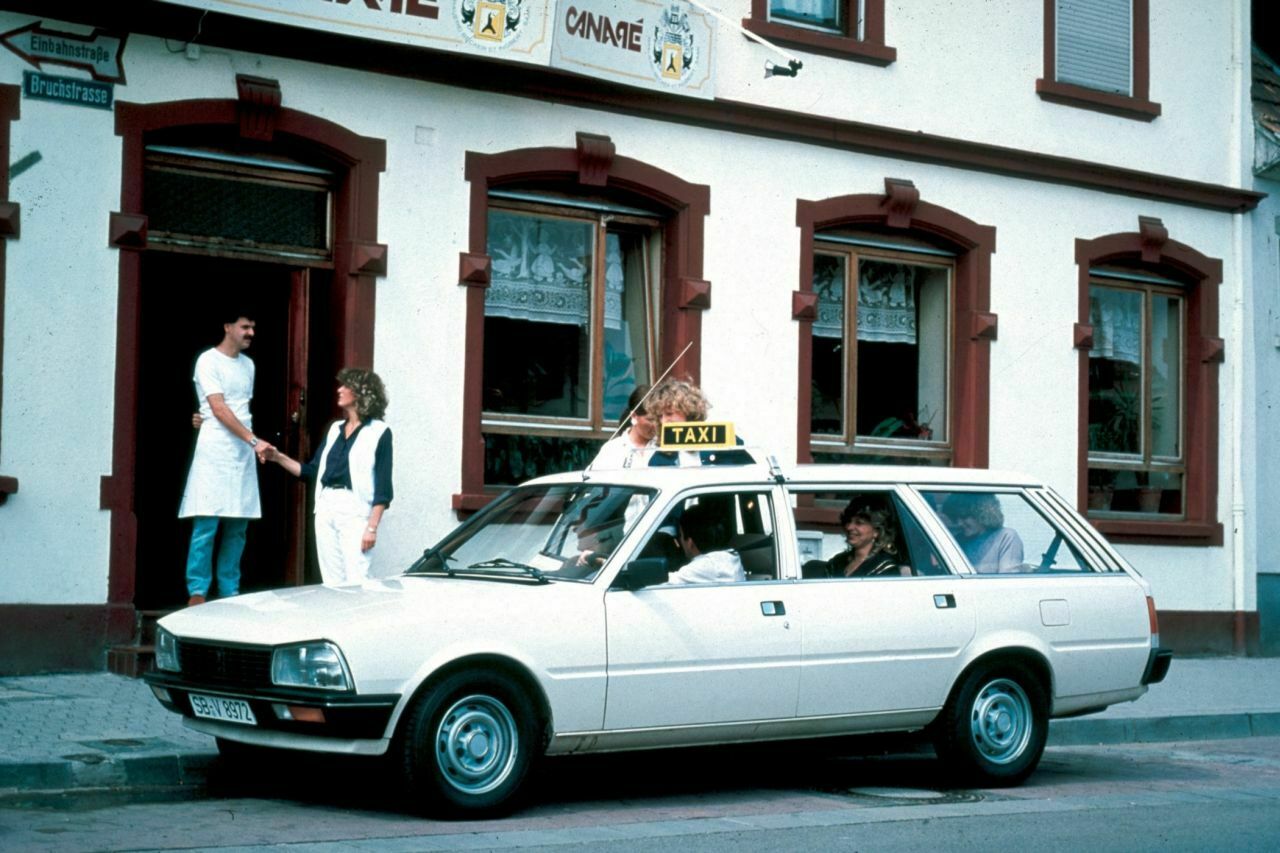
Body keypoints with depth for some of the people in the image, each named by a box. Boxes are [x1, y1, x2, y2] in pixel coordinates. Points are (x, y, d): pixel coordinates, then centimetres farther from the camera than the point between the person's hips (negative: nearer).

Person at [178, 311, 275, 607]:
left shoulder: (248, 364, 17)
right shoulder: (209, 361, -5)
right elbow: (219, 409, -12)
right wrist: (254, 440, -18)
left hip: (243, 453, 7)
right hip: (215, 451, -7)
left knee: (237, 527, 6)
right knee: (207, 524, -8)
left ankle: (229, 593, 11)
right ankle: (197, 593, -5)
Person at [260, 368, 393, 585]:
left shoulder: (379, 432, -4)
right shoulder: (335, 428, 16)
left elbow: (383, 486, -8)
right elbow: (312, 471, 19)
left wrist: (372, 527, -15)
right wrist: (278, 457, 9)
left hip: (355, 510, -7)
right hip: (326, 507, 7)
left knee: (356, 583, -11)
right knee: (331, 583, 6)